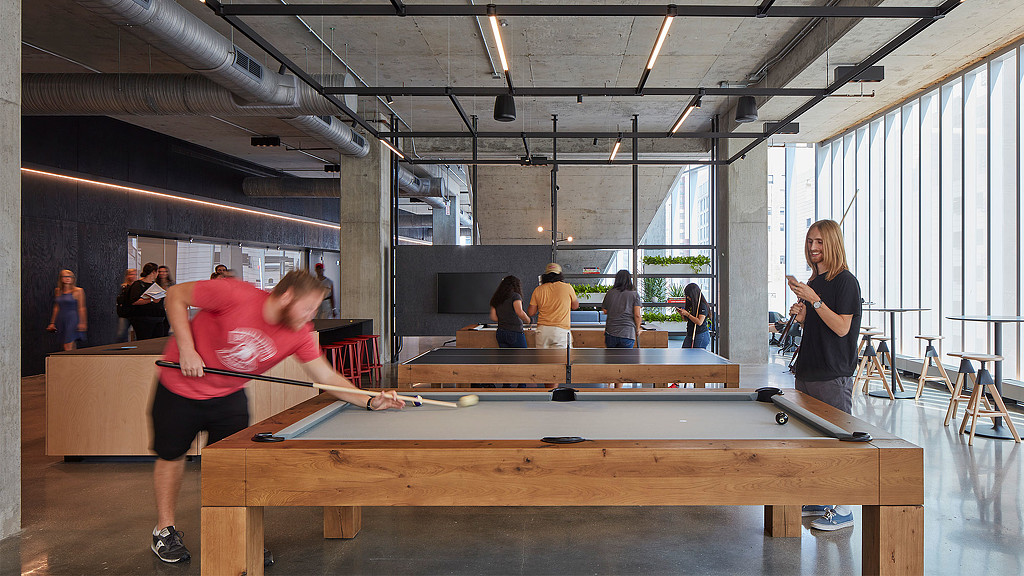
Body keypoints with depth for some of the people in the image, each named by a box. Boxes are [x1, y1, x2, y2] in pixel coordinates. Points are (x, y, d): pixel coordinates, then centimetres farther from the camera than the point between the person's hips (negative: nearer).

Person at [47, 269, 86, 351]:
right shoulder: (58, 291, 13)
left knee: (68, 348, -13)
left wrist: (82, 323, -13)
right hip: (61, 321, 6)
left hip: (72, 320, -6)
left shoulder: (78, 291, -3)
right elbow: (56, 308, 18)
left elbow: (81, 308, -6)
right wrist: (52, 323, 17)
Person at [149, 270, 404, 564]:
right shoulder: (236, 295, -32)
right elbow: (176, 295, -21)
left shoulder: (300, 335, -18)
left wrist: (370, 401, -27)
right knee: (171, 455, 9)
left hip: (229, 395, 3)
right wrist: (186, 349, -26)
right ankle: (164, 530, 29)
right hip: (181, 387, -3)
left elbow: (327, 377, -14)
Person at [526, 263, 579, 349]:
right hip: (561, 330, -2)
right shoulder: (567, 287, 2)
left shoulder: (538, 289, 6)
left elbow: (530, 312, 9)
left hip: (542, 330, 3)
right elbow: (575, 306, 18)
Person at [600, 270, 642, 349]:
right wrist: (637, 329, 7)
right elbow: (637, 315, -7)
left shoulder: (609, 293, 6)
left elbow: (604, 311, 14)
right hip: (627, 333, -2)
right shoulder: (634, 294, -1)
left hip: (610, 332, 2)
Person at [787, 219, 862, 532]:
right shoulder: (814, 281, 16)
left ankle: (843, 509, 5)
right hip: (808, 371, 9)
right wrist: (801, 315, 2)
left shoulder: (845, 281, -10)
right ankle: (821, 500, 24)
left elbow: (841, 327, -18)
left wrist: (813, 299, -21)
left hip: (834, 374, -9)